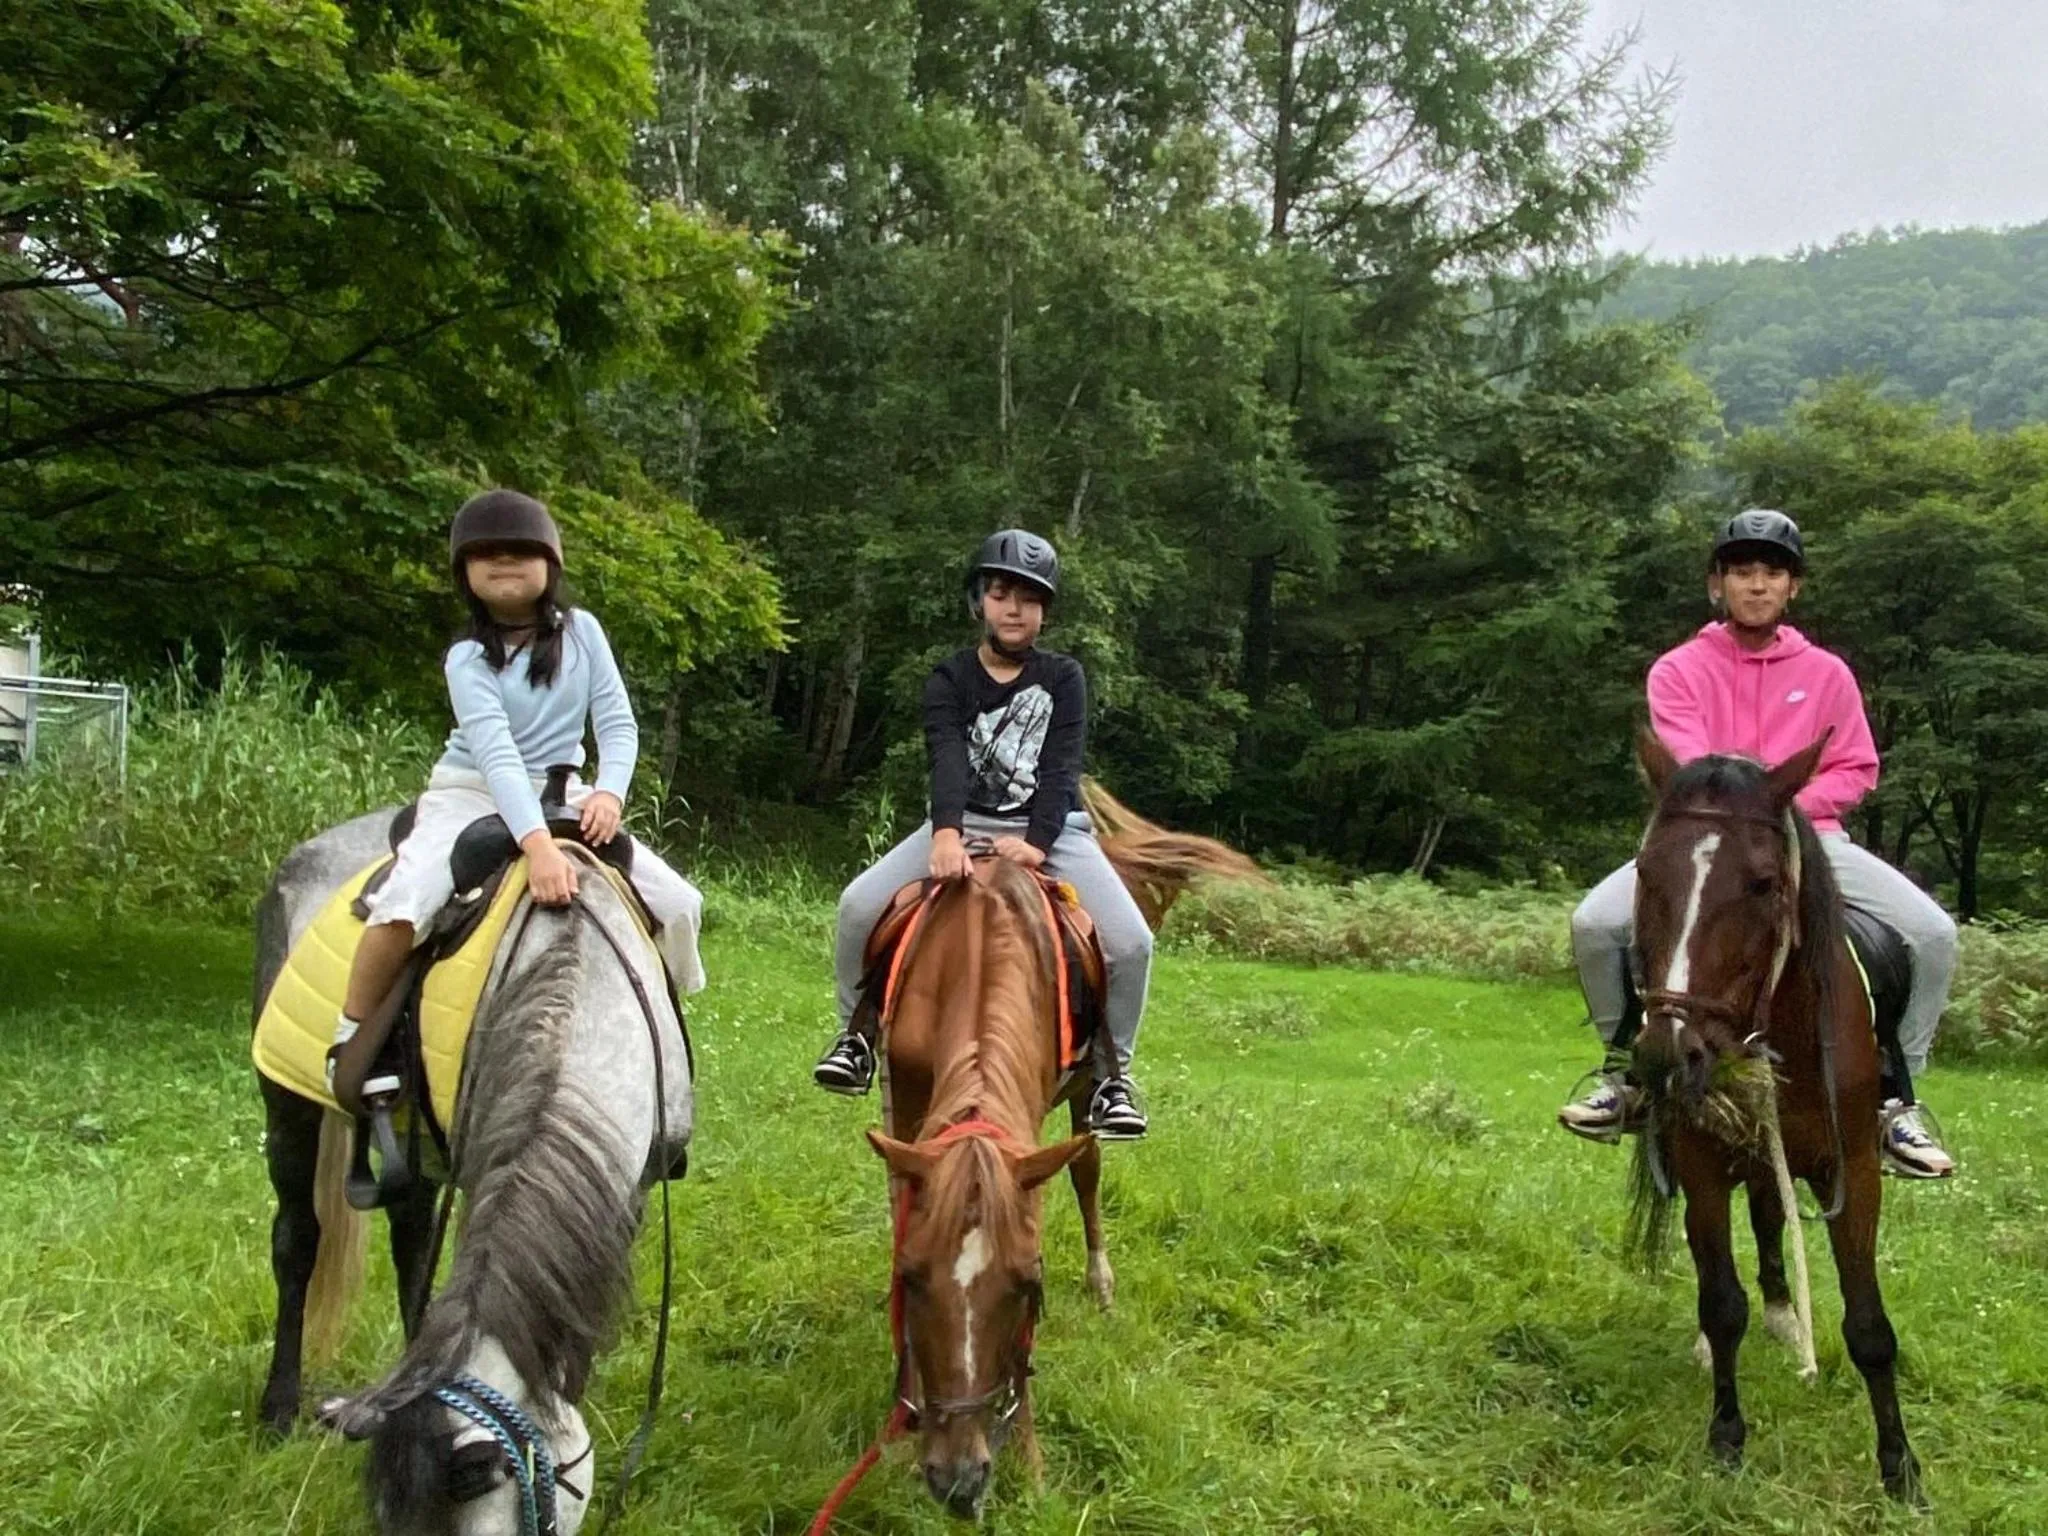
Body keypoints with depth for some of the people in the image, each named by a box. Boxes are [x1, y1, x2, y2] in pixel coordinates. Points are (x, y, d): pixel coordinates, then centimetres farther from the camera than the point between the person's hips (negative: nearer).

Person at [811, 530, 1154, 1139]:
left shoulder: (1064, 678, 2)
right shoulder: (950, 679, 1)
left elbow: (1061, 768, -11)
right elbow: (948, 758, -18)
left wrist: (1036, 843, -28)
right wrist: (946, 832, -37)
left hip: (1052, 828, 0)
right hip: (962, 823, 1)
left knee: (1131, 940, -21)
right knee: (858, 905, -18)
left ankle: (1112, 1071, 1)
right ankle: (857, 1032, 5)